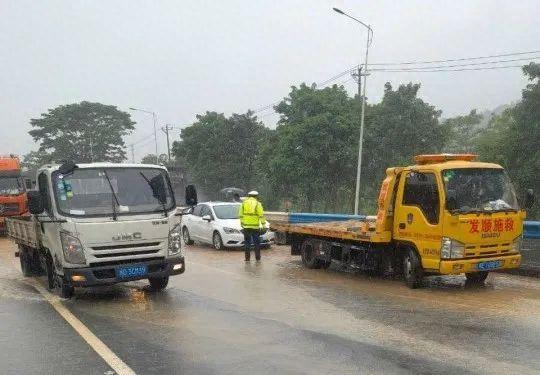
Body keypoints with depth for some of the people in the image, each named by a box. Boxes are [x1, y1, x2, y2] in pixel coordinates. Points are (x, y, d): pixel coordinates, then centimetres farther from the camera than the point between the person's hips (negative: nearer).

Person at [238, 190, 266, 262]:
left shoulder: (244, 203, 6)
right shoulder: (257, 204, -3)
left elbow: (240, 214, 8)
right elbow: (261, 215, -6)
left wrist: (241, 223, 17)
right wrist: (263, 223, 1)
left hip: (246, 226, 2)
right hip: (255, 226, -2)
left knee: (247, 242, 7)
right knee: (256, 242, 7)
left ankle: (247, 258, 5)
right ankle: (257, 257, 9)